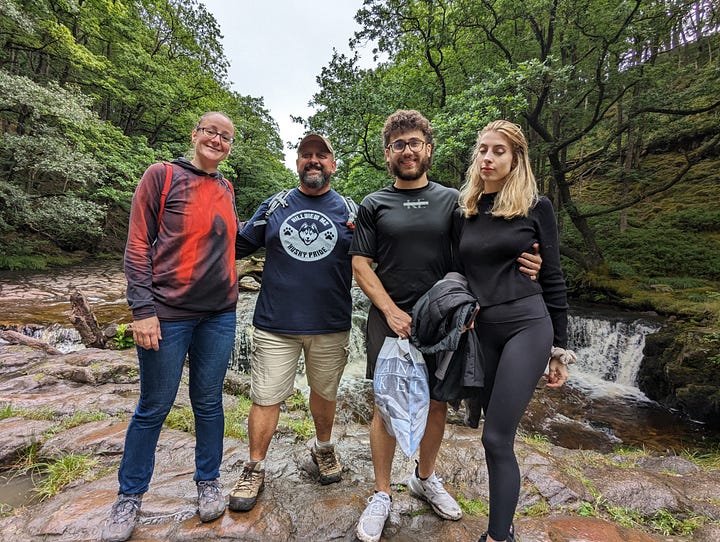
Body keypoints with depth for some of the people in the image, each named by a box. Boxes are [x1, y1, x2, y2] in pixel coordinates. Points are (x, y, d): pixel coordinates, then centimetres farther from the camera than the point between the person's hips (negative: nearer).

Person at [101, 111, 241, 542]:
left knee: (209, 401, 14)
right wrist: (143, 309, -13)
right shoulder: (162, 176, -3)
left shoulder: (226, 189, 11)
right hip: (168, 313, -4)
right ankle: (130, 496, 31)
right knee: (154, 407, 9)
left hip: (220, 313, 4)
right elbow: (138, 245, -7)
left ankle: (209, 482, 33)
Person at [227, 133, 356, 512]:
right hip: (276, 324, 0)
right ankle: (254, 469, 29)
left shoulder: (350, 211, 3)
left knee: (324, 392, 18)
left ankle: (323, 448, 45)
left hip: (331, 325, 0)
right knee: (265, 397, 7)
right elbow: (240, 245, 8)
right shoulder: (274, 206, 6)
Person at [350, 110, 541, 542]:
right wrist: (392, 311, -11)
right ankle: (382, 495, 25)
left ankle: (426, 478, 38)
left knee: (438, 404, 12)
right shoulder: (374, 205, 5)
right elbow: (361, 265, -1)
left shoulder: (452, 200, 8)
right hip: (391, 321, -1)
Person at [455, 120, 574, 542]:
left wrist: (560, 348, 1)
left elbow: (553, 278, 1)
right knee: (499, 437, 13)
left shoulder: (537, 207, 0)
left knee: (496, 438, -7)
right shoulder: (464, 213, 9)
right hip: (480, 333, 4)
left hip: (527, 326, -3)